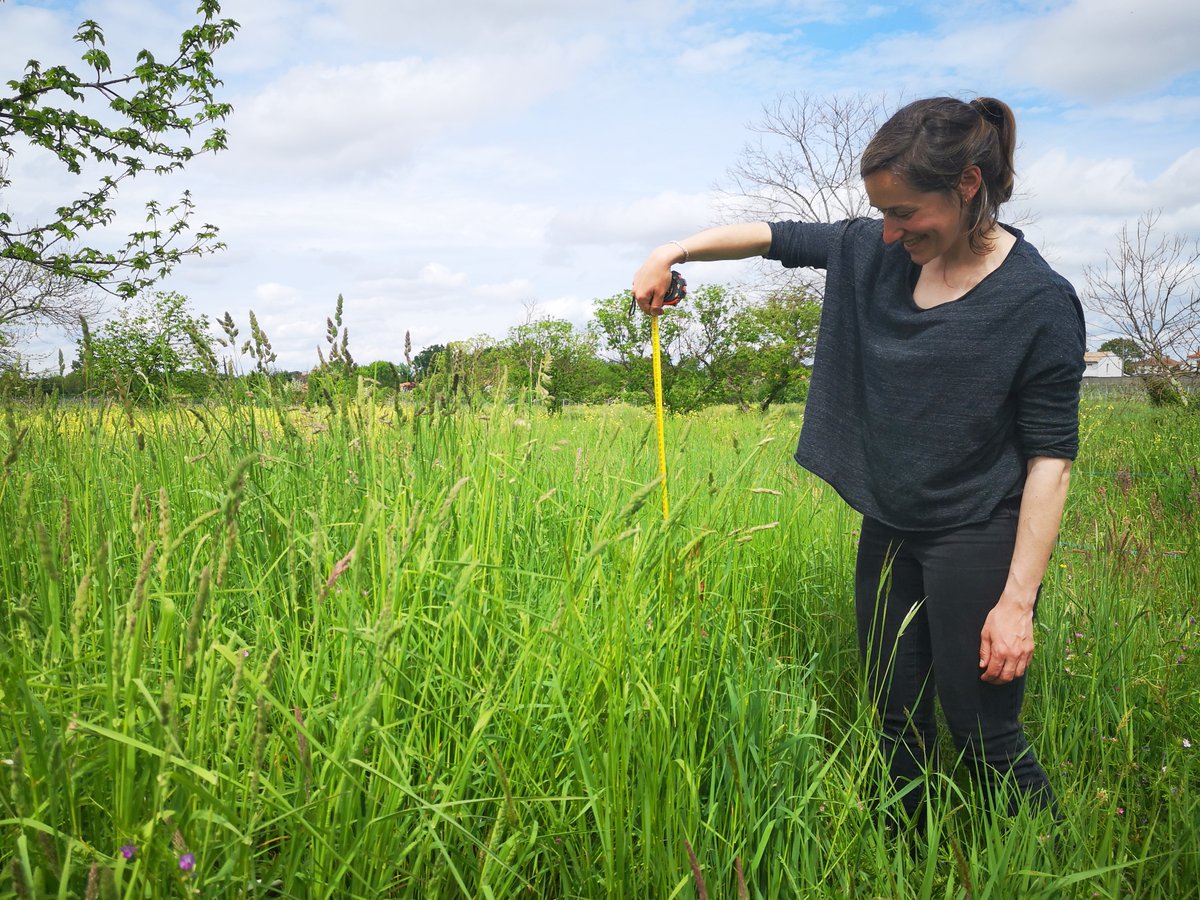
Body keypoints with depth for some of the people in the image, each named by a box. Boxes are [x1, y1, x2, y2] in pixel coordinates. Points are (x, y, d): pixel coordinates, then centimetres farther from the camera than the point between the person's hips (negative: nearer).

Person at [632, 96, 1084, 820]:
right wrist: (673, 253, 1)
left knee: (986, 742, 0)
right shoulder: (875, 253, -1)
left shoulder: (1040, 302, -17)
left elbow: (1051, 459, -16)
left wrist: (1018, 601, -17)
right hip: (888, 530, 6)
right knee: (898, 725, 14)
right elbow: (776, 237, 11)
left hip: (978, 541, -6)